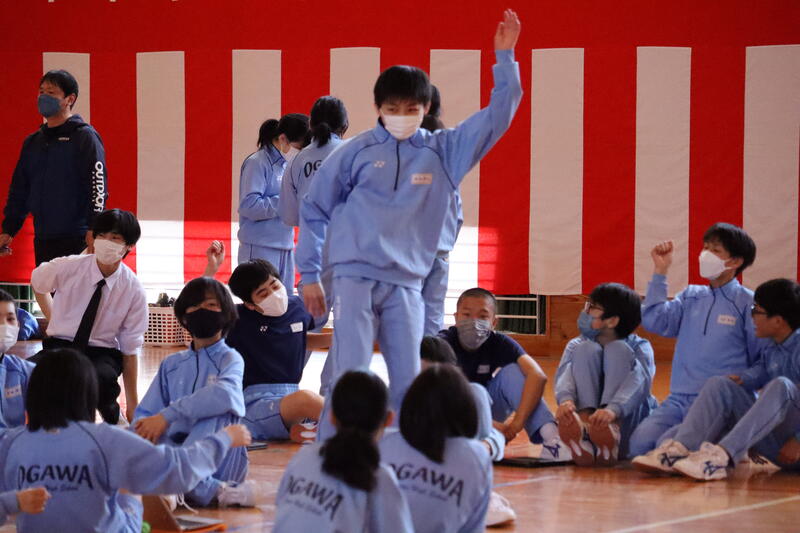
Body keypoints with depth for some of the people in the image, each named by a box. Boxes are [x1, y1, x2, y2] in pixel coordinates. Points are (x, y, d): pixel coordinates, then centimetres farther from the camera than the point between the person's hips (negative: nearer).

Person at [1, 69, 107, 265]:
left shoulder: (85, 137, -4)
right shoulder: (33, 142, 17)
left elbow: (98, 186, -11)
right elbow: (19, 189, 21)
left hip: (77, 241, -7)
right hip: (42, 241, 7)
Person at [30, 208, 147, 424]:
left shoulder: (134, 291, -10)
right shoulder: (67, 267, -9)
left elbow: (130, 349, -5)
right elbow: (37, 283, 18)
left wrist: (132, 405, -6)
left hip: (103, 353, -1)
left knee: (102, 378, -39)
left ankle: (113, 418, -3)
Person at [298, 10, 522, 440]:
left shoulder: (443, 151, 6)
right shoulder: (356, 152, 1)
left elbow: (497, 115, 3)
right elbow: (314, 209, 8)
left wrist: (504, 58, -6)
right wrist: (309, 275, 7)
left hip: (407, 285, 3)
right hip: (355, 278, -3)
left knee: (408, 384, 5)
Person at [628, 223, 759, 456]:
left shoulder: (748, 303, 0)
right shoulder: (690, 296, 17)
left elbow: (761, 362, 3)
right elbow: (654, 321, 3)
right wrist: (660, 272, 2)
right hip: (679, 400, 5)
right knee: (640, 442, -22)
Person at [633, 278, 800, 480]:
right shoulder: (772, 348, 13)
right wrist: (744, 379, -15)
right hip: (775, 446, 8)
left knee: (781, 386, -34)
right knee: (719, 385, -2)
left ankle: (720, 456, -45)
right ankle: (678, 450, -24)